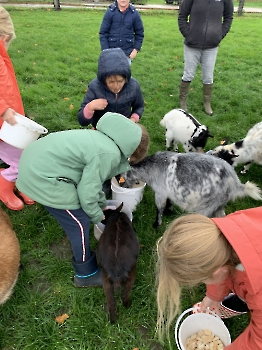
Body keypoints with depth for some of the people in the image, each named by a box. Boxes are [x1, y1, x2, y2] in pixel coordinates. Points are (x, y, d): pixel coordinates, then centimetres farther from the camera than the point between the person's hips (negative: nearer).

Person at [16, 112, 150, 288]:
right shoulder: (109, 154, -20)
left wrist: (102, 205, 29)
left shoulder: (107, 138, 10)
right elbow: (87, 190, -15)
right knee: (80, 224, 4)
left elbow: (91, 178, 21)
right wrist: (97, 216, 3)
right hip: (43, 175, -10)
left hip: (36, 160, 10)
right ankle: (87, 274, 24)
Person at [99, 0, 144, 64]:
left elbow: (139, 33, 6)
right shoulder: (110, 12, -5)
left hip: (127, 52, 1)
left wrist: (136, 49, -2)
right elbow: (103, 33, -4)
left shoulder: (134, 13, -2)